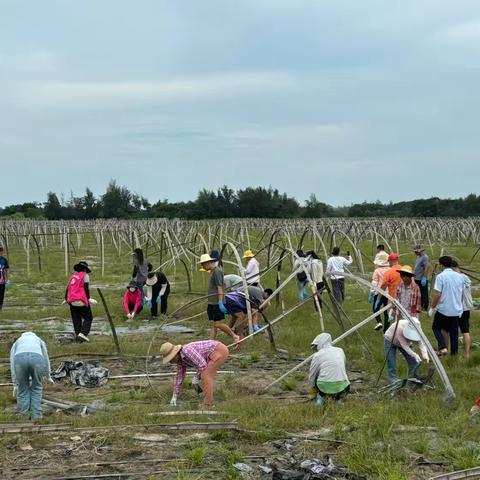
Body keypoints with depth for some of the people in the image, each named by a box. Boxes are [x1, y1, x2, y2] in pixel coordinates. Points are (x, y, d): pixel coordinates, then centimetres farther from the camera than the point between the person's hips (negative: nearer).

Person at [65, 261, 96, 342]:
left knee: (76, 319, 12)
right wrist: (89, 299, -8)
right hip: (81, 301, -6)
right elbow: (86, 289, -10)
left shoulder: (73, 276, 18)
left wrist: (66, 299, 29)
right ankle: (83, 333, -12)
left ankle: (77, 334, 7)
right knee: (88, 318, 3)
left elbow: (68, 288, 19)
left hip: (72, 302, 6)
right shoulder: (85, 275, 0)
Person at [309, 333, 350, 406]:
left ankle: (321, 396, 17)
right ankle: (339, 397, 10)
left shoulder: (317, 355, 2)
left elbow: (311, 377, 9)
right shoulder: (340, 351, 12)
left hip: (324, 386, -2)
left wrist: (313, 387, 29)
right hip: (341, 386, 2)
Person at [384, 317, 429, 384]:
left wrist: (425, 354, -45)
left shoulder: (418, 328, -26)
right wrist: (415, 355, -47)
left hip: (405, 342, 5)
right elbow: (404, 346, -39)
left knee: (414, 362, -6)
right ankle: (393, 383, -2)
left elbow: (421, 343, -28)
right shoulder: (400, 328, -41)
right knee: (391, 364, -14)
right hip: (390, 340, -5)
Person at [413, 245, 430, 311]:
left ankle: (425, 308, 4)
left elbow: (426, 268, -24)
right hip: (417, 279, 10)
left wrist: (424, 278, -28)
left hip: (422, 280, -10)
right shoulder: (418, 257, 15)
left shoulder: (425, 257, -15)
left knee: (424, 295, -2)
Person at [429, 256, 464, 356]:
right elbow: (462, 294, 14)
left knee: (436, 328, 13)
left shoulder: (441, 276, -13)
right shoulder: (459, 276, 5)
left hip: (443, 309, -5)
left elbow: (437, 295, -17)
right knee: (454, 332, 13)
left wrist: (432, 308, -6)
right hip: (457, 310, 5)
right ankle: (454, 352, 16)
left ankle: (443, 347, -3)